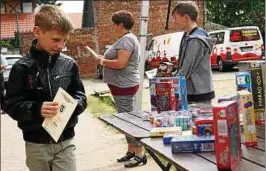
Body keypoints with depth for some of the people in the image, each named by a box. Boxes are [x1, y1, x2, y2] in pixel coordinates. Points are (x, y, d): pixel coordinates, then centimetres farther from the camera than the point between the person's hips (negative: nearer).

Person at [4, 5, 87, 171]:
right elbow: (11, 105, -9)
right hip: (36, 143, -1)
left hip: (65, 140, 1)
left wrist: (74, 104, -18)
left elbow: (81, 96, 5)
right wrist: (37, 109, -26)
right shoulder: (22, 67, -9)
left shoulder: (69, 64, -1)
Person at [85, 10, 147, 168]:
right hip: (123, 85, 11)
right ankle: (131, 151, 24)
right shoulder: (125, 38, 16)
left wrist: (102, 61, -13)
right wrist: (104, 58, 8)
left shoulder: (127, 39, -17)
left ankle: (139, 154, -1)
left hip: (124, 85, -11)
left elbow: (121, 63, -25)